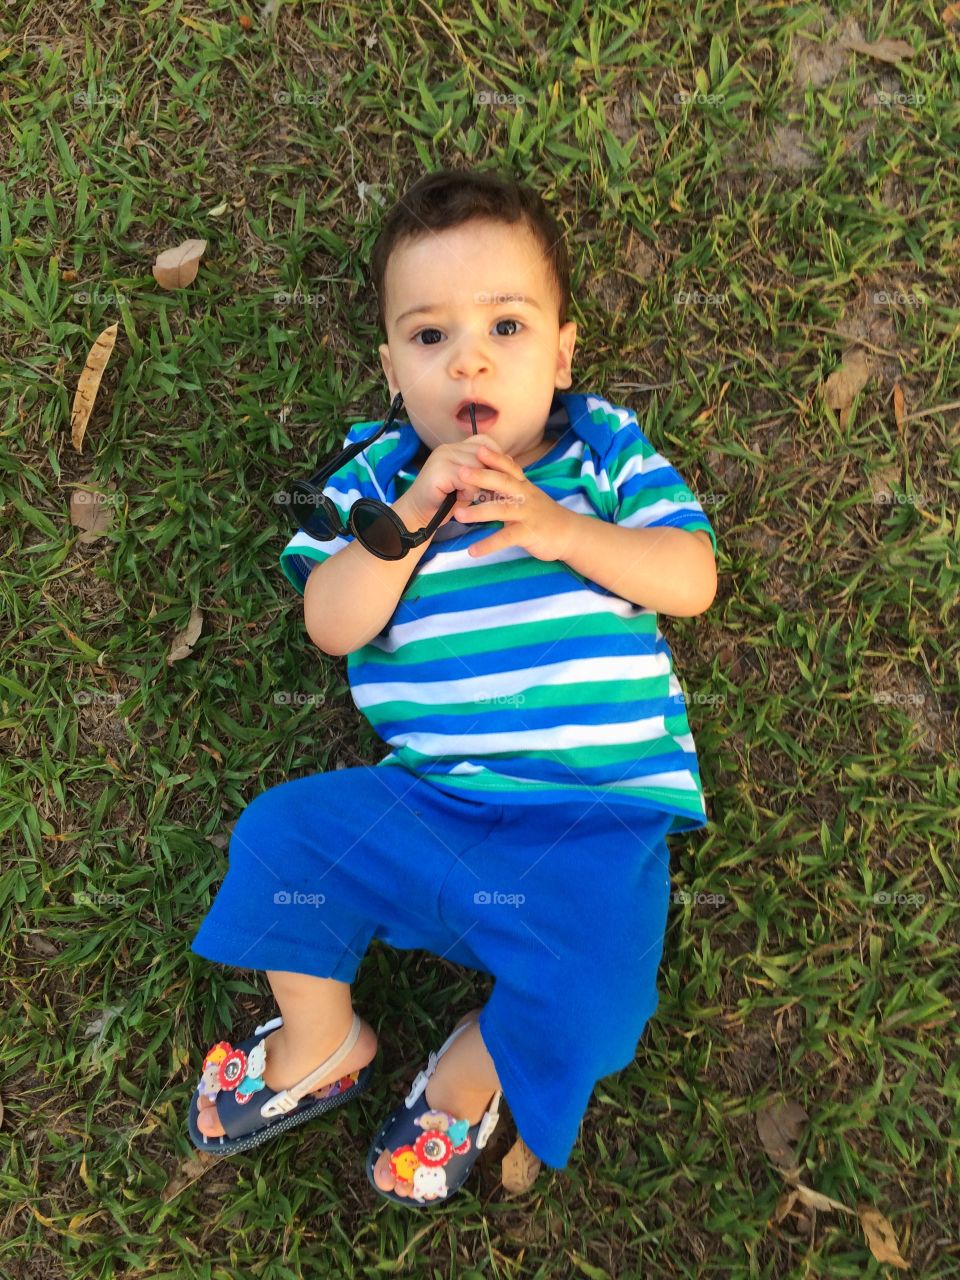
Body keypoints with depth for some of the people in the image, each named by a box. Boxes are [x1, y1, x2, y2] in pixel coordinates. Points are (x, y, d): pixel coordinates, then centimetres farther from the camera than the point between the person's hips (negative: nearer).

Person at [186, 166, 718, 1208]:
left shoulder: (605, 449, 5)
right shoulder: (377, 475, 6)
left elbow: (692, 580, -5)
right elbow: (330, 625, -5)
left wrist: (558, 527, -18)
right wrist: (409, 517, -20)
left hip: (595, 808, -2)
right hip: (427, 799, 3)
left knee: (580, 998, -23)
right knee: (282, 833, -11)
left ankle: (468, 1075, 15)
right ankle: (319, 1045, 17)